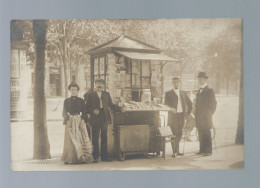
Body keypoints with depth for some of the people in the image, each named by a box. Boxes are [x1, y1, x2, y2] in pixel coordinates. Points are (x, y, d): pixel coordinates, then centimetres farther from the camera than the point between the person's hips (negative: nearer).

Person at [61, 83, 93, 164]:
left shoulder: (80, 100, 9)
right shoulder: (66, 101, 9)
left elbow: (84, 112, 7)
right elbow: (64, 112, 4)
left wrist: (81, 119, -8)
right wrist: (67, 120, -10)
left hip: (79, 121, 1)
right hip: (70, 121, 0)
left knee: (81, 138, -6)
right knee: (71, 140, -3)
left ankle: (81, 157, -3)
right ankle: (70, 158, -1)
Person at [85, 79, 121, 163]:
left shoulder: (106, 94, 15)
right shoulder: (90, 94, 5)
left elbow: (111, 105, 15)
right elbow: (88, 107, 2)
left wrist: (120, 108, 2)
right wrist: (93, 111, -17)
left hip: (105, 118, 3)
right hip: (95, 119, -3)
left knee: (104, 138, 7)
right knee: (95, 138, -1)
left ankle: (104, 156, 14)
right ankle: (95, 157, 5)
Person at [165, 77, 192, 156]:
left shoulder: (183, 93, 15)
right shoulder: (168, 93, 2)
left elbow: (189, 103, 22)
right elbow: (166, 104, -6)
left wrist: (188, 112, 13)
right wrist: (171, 108, -24)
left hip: (181, 115, 4)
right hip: (173, 116, -4)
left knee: (179, 134, 7)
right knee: (174, 134, -6)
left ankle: (177, 150, 18)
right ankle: (174, 151, -1)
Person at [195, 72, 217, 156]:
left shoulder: (209, 91, -5)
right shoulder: (199, 90, 17)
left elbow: (213, 103, -4)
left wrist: (209, 114, -3)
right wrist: (196, 114, 14)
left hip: (206, 117, -7)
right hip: (199, 117, 7)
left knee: (206, 134, -5)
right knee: (201, 134, 7)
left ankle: (208, 151, -1)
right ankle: (202, 150, 13)